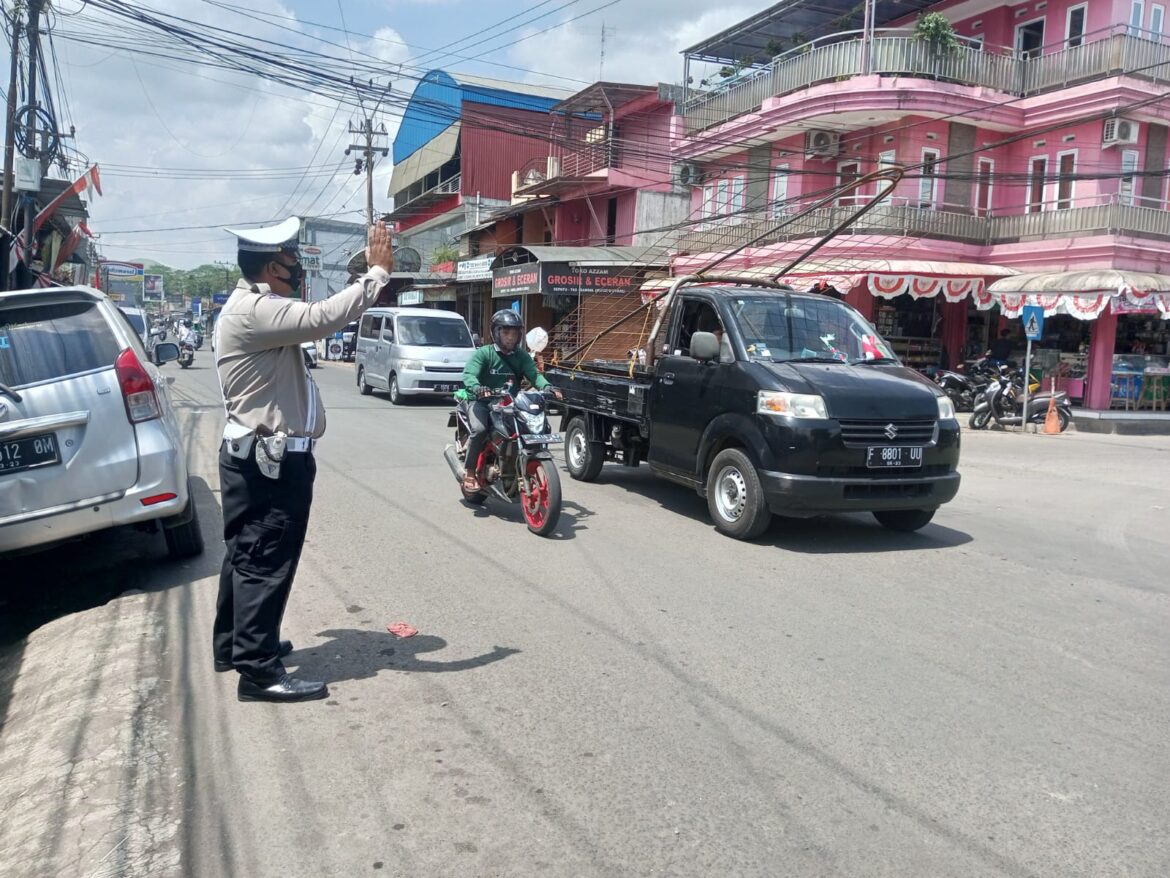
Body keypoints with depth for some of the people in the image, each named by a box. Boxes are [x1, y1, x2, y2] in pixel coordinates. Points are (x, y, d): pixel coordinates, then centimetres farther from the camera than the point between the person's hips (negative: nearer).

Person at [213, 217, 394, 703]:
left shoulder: (255, 306, 16)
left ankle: (234, 643, 32)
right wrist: (378, 272, -26)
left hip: (257, 455, 11)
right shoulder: (254, 310, -21)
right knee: (266, 561, -6)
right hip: (271, 459, -11)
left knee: (247, 554, 19)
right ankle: (259, 669, 0)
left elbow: (310, 319, 17)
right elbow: (322, 317, -32)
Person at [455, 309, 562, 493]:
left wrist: (548, 387, -27)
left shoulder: (522, 356, 10)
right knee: (479, 429, -32)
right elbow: (468, 374, -18)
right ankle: (470, 472, -16)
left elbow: (534, 374, -5)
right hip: (482, 402, -4)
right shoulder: (484, 353, -3)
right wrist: (477, 388, -41)